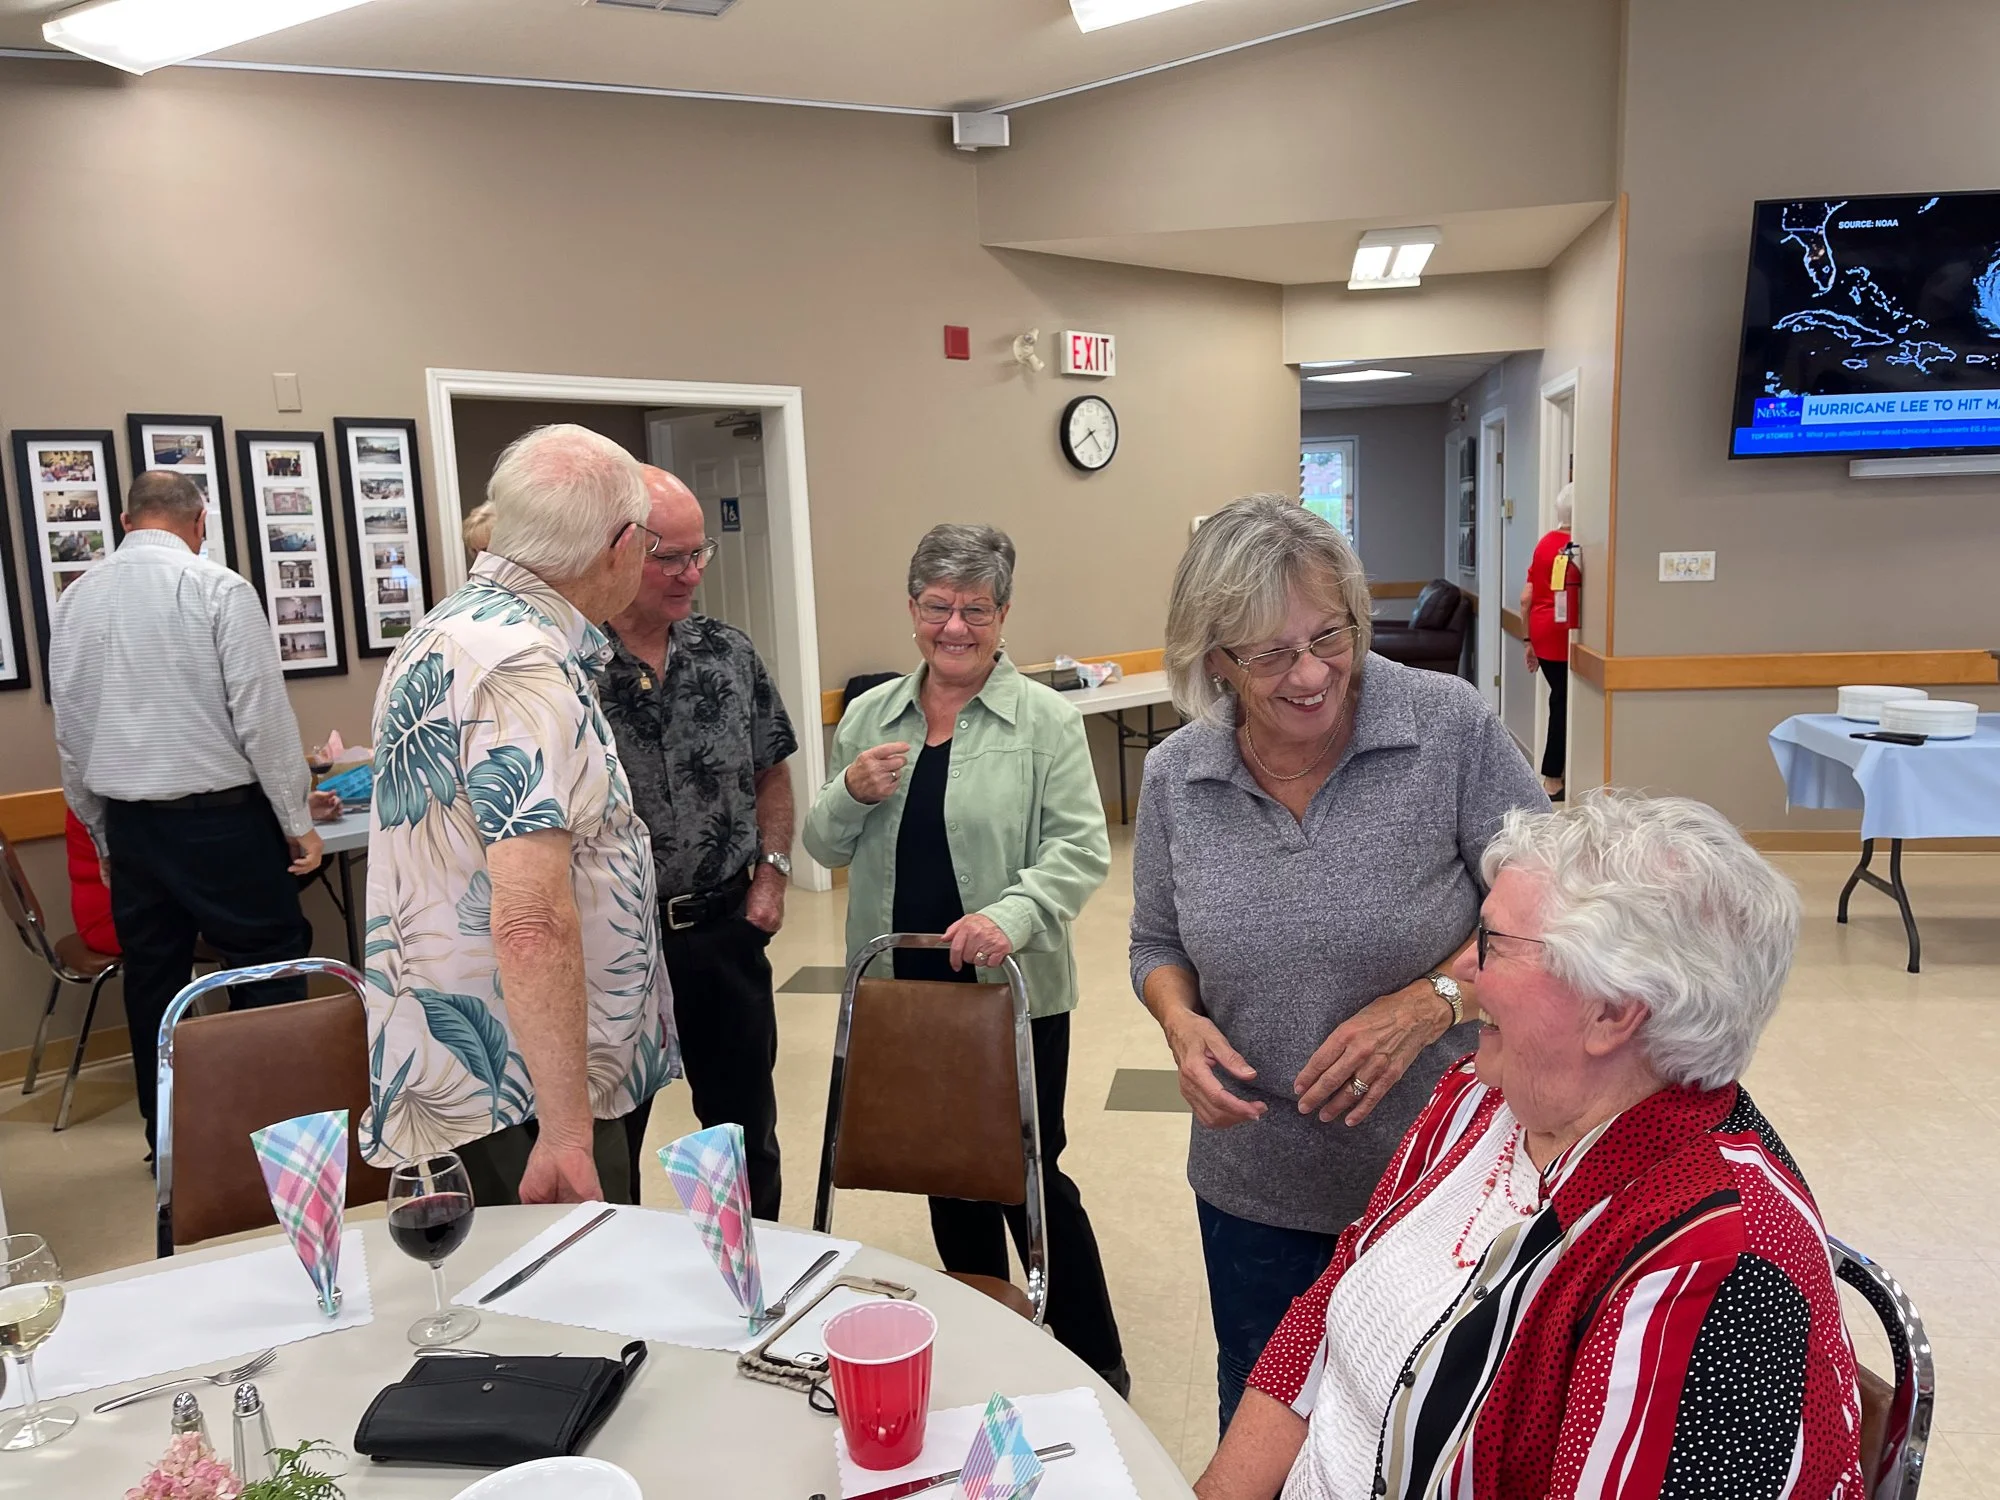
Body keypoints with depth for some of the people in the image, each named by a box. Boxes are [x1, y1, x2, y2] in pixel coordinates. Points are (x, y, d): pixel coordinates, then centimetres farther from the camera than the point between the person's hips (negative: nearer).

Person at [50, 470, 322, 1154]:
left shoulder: (75, 599, 7)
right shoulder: (218, 588, -11)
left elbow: (69, 730, 13)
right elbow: (263, 713, -12)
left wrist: (100, 831, 23)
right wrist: (297, 821, -5)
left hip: (128, 822, 6)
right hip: (220, 815, -6)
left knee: (152, 983, 14)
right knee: (268, 970, 3)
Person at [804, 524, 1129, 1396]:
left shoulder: (1044, 719, -6)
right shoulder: (868, 717, 7)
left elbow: (1080, 848, -12)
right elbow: (823, 845, 10)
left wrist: (1013, 915, -29)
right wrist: (851, 793, -11)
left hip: (1013, 993, -4)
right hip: (904, 992, 5)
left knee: (1027, 1173, 2)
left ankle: (1094, 1364, 23)